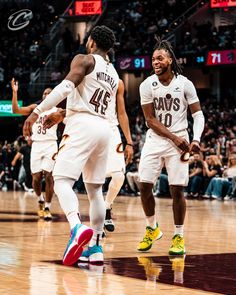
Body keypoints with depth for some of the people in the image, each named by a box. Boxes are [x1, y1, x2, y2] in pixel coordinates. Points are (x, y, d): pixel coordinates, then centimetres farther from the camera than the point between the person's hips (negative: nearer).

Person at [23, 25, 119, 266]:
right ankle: (95, 246, 12)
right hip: (103, 128, 7)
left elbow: (65, 87, -16)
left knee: (62, 180, -13)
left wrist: (37, 112, -17)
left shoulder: (84, 60, 0)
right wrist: (59, 115, 35)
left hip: (82, 125, -7)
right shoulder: (114, 75, 23)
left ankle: (77, 228, -37)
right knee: (94, 188, 13)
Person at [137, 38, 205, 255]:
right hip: (155, 140, 2)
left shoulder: (184, 84, -6)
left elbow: (198, 114, -4)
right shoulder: (147, 85, -4)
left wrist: (196, 140, -20)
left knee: (177, 190, -6)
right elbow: (150, 120, -5)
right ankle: (152, 228, 19)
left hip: (179, 140, -2)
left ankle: (179, 237, 7)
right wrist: (174, 138, -15)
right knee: (144, 186, -2)